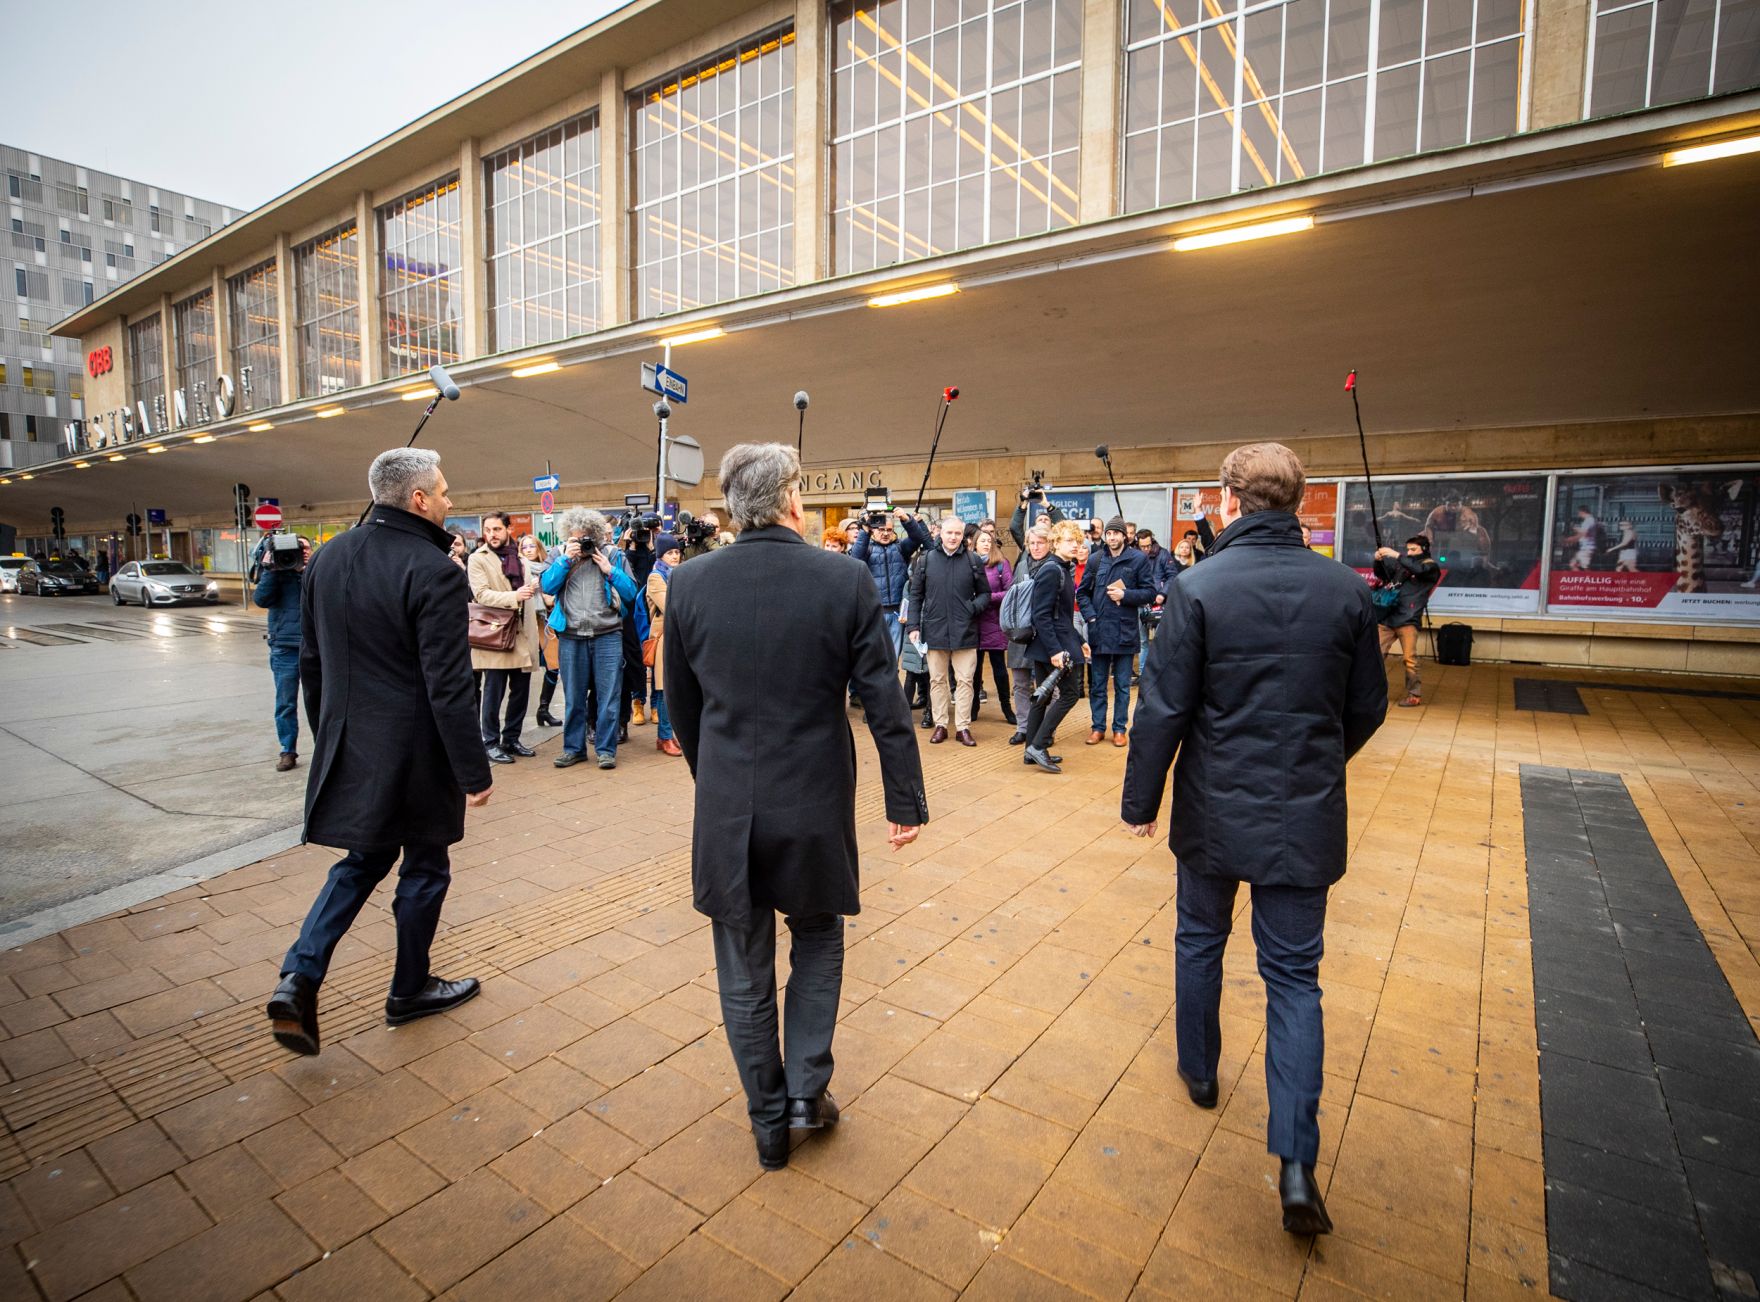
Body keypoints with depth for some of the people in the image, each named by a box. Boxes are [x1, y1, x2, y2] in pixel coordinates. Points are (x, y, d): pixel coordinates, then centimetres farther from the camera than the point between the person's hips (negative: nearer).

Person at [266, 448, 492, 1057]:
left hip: (348, 748, 7)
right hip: (415, 755, -7)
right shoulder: (435, 573, -21)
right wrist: (474, 771, -15)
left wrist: (326, 734, 22)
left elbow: (310, 660, 11)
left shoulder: (327, 557, 3)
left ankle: (299, 977, 11)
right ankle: (410, 991, 29)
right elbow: (449, 689, -22)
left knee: (363, 860, 23)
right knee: (424, 870, 12)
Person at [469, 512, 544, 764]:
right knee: (494, 693, -1)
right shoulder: (477, 559, -2)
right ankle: (490, 743, 10)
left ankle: (511, 739, 22)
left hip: (522, 634, 6)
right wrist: (514, 596, -26)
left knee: (521, 691, 9)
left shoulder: (520, 559, 17)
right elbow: (481, 594, -14)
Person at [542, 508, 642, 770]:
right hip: (570, 636, 2)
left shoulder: (613, 555, 5)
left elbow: (631, 593, 1)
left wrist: (609, 570, -9)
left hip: (607, 635, -2)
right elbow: (547, 586, -5)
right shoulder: (561, 555, 9)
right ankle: (573, 747, 23)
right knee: (573, 697, 11)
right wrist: (566, 559, -11)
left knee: (608, 695, 1)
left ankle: (606, 749, 11)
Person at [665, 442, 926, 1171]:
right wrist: (905, 800, 1)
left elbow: (681, 703, 5)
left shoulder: (689, 584, -6)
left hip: (726, 809, 1)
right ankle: (807, 1090, 26)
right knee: (817, 940, 26)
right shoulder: (845, 582, -12)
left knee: (744, 971, 17)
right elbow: (885, 705, -10)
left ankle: (768, 1123, 32)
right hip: (816, 805, -1)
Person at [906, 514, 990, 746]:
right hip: (934, 631, 1)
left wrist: (973, 607, -12)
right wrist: (913, 625, 0)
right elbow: (916, 595, 6)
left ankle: (963, 727, 13)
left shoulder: (973, 561, 1)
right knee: (937, 680, 10)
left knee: (964, 680, 4)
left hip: (964, 632, -1)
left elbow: (985, 593, 8)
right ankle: (940, 724, 21)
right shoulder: (926, 560, 2)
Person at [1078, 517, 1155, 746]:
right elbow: (1082, 592, 9)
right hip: (1099, 630, 2)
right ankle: (1098, 727, 20)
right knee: (1097, 684, 10)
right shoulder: (1096, 559, 4)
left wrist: (1125, 595, -16)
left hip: (1125, 631, -2)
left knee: (1122, 685, 9)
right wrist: (1090, 616, -4)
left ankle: (1119, 728, 19)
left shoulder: (1138, 559, -3)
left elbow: (1150, 593, -2)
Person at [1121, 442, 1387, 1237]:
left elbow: (1162, 710, -13)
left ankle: (1200, 1072, 41)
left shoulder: (1198, 589, -14)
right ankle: (1296, 1162, 7)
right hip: (1306, 818, 2)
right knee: (1294, 976, 11)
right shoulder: (1346, 590, -4)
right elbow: (1367, 708, 5)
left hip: (1215, 811, -2)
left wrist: (1140, 801, -1)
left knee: (1199, 942, 21)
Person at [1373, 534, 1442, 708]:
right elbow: (1381, 575, 17)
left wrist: (1395, 555, -23)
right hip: (1387, 616, 5)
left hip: (1408, 619, -5)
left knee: (1409, 659, -4)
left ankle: (1415, 695, 7)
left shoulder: (1430, 566, 2)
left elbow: (1418, 569, -19)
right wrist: (1379, 560, -3)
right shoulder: (1402, 562, 15)